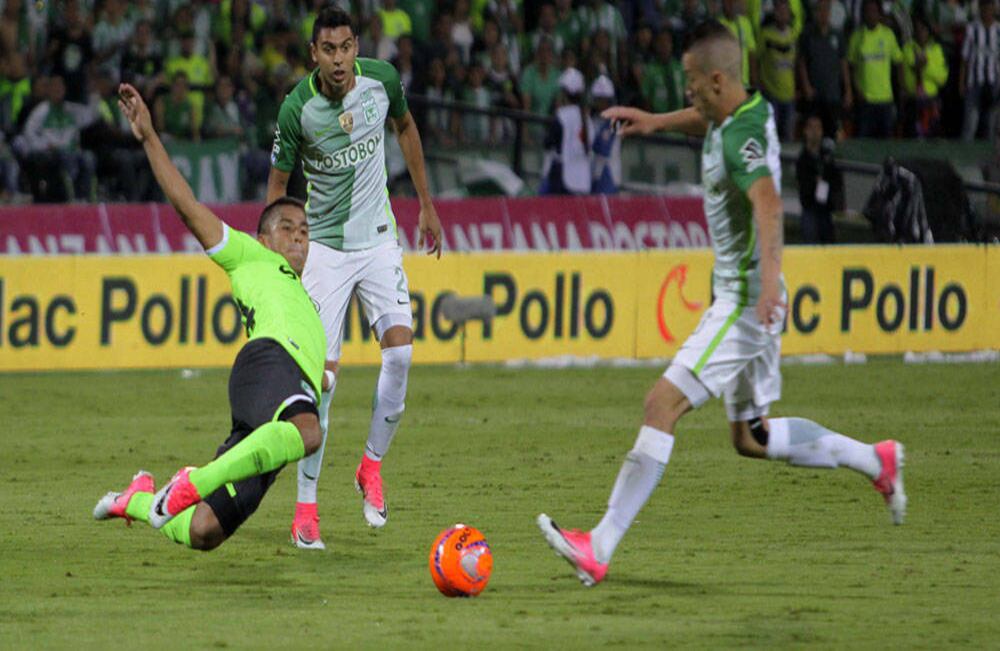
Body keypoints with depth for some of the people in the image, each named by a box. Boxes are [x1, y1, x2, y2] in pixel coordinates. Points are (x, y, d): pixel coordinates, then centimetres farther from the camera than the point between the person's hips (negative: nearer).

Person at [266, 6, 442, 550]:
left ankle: (372, 465, 6)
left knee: (400, 347, -16)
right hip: (324, 245, -3)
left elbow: (406, 128, 13)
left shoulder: (382, 79, -9)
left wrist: (426, 206, 17)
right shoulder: (297, 108, -17)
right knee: (322, 372, -9)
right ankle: (305, 507, -3)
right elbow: (278, 183, -6)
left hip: (378, 239, 3)